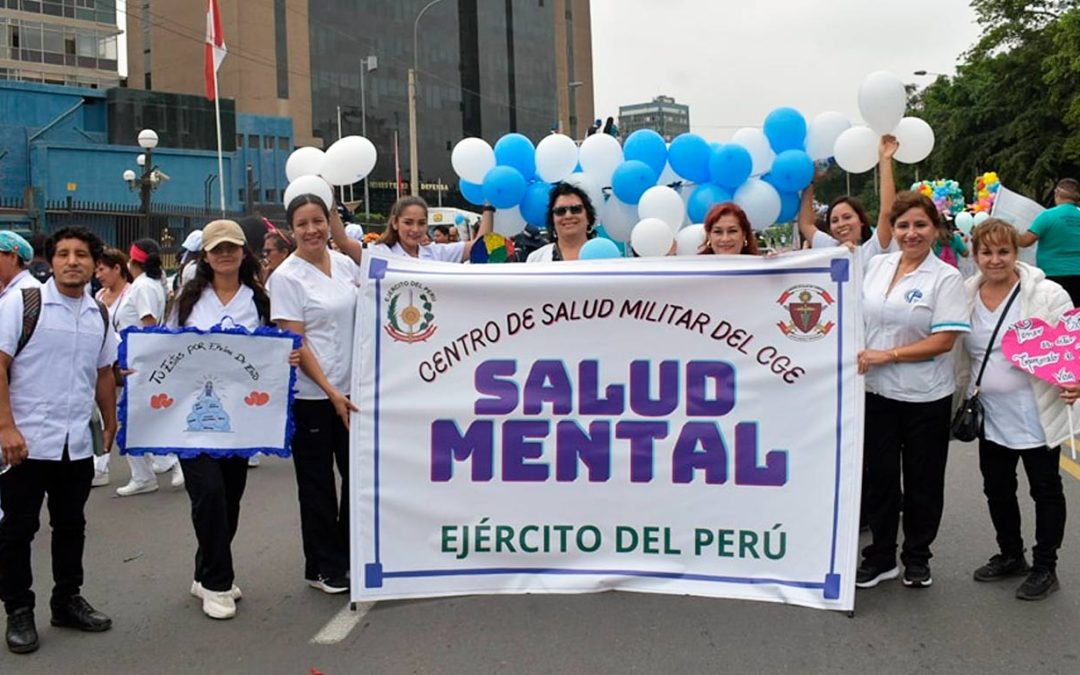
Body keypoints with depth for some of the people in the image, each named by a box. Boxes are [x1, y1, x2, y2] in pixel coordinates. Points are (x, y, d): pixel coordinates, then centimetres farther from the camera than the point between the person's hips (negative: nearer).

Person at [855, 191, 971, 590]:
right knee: (880, 476, 10)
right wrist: (857, 356, 0)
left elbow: (944, 340, -15)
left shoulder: (946, 278, -8)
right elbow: (859, 317, 14)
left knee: (922, 481, 10)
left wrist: (888, 355, -17)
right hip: (876, 392, 4)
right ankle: (880, 556, 23)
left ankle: (917, 557, 27)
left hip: (925, 397, -3)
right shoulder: (876, 265, 6)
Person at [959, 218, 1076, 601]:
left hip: (1036, 416, -5)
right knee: (997, 489, 16)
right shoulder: (965, 296, 2)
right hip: (991, 417, 5)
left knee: (1045, 490, 9)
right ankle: (1010, 556, 35)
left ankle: (1045, 567, 23)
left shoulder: (1047, 295, -12)